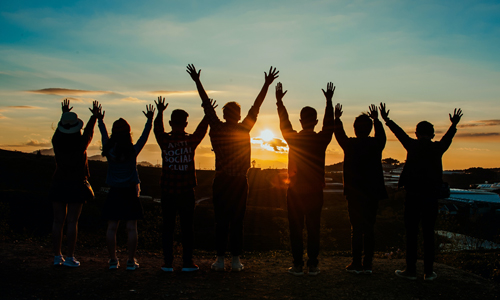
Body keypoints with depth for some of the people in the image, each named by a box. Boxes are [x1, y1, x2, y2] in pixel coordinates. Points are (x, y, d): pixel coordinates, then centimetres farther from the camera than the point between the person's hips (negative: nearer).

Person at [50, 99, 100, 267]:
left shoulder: (57, 142, -4)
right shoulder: (81, 144, -11)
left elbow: (58, 130, 19)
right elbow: (89, 132, 10)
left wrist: (64, 114, 34)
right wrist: (94, 116, 24)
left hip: (59, 184, 3)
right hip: (76, 186, -3)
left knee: (58, 221, 8)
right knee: (72, 222, -1)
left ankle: (57, 256, 12)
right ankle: (70, 257, 1)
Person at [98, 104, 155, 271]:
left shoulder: (109, 151, -3)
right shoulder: (133, 151, -9)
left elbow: (104, 136, 15)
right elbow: (144, 136, 2)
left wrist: (100, 120, 29)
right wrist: (150, 120, 12)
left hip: (114, 193, 2)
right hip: (130, 193, -2)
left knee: (111, 227, 6)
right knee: (131, 228, 1)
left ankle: (113, 260, 9)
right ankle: (131, 261, 2)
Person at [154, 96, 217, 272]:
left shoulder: (164, 141, -4)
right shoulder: (191, 141, -3)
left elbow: (157, 129, 11)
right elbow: (202, 129, 12)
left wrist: (160, 112, 15)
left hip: (167, 192, 1)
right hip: (186, 191, -1)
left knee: (168, 227, 6)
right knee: (187, 227, 5)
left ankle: (168, 263, 6)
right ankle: (187, 263, 6)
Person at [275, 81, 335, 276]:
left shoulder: (293, 138, -6)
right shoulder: (322, 139, -4)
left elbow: (284, 123, 10)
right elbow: (329, 123, 12)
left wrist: (279, 101, 20)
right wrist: (329, 101, 21)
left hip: (295, 191, -1)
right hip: (315, 192, 1)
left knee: (296, 229, 4)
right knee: (313, 229, 6)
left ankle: (298, 265, 5)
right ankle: (313, 265, 8)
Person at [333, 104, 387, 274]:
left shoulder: (350, 145, -8)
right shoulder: (376, 144, -1)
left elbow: (339, 135, 12)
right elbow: (381, 135, 23)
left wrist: (337, 118, 27)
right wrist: (376, 119, 37)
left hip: (355, 194, -3)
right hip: (372, 194, 3)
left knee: (356, 229, 1)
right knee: (369, 229, 7)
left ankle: (356, 264, 3)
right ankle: (367, 265, 9)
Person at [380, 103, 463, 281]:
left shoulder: (412, 146, -2)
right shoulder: (438, 148, 2)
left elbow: (399, 132, 11)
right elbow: (447, 138, 21)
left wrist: (386, 119, 25)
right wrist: (454, 124, 37)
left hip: (413, 195, -2)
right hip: (431, 196, 2)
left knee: (411, 233, 2)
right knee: (429, 234, 6)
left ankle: (411, 270, 4)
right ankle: (429, 272, 8)